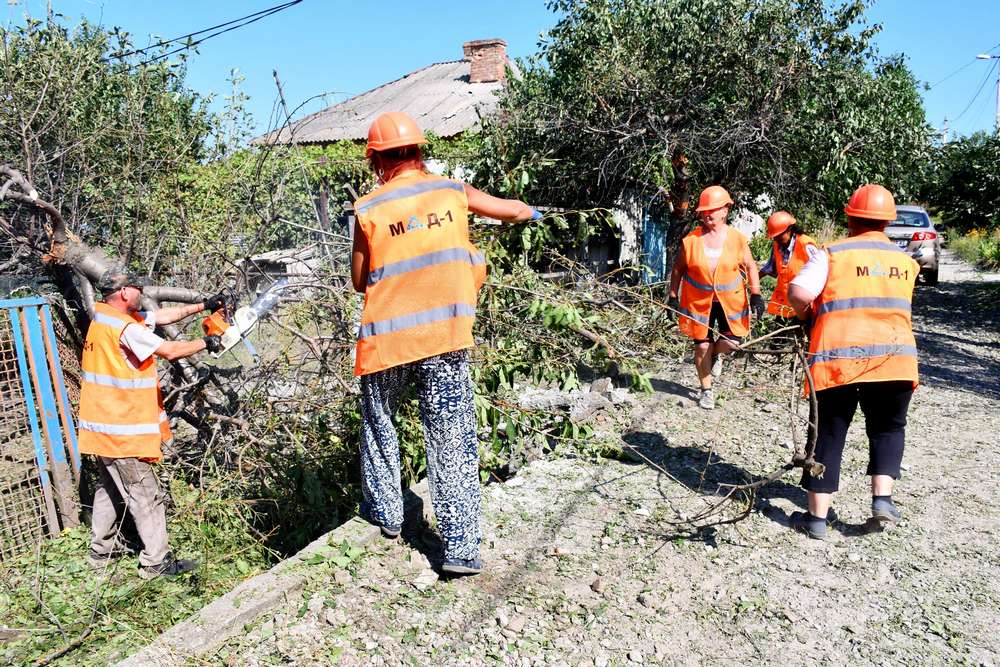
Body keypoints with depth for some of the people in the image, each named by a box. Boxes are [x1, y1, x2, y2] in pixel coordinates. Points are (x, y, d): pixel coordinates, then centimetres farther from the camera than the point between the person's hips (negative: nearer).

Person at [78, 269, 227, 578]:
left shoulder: (105, 315, 8)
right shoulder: (125, 328, -22)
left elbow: (163, 316, 12)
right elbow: (169, 351, -23)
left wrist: (203, 306, 11)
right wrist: (205, 343, -7)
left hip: (103, 425, 10)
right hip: (122, 429, -10)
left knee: (111, 489, 22)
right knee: (146, 495, -1)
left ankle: (101, 551, 33)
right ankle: (156, 562, 6)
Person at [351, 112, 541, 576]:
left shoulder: (369, 209, -3)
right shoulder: (452, 191, 4)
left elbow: (360, 281, 6)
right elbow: (512, 210, 19)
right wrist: (529, 212, 41)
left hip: (387, 341, -1)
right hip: (446, 338, 1)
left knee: (378, 424, 23)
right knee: (453, 442, 5)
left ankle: (384, 512, 34)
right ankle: (462, 548, 6)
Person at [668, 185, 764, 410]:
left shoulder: (737, 239, -6)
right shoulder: (690, 240, -8)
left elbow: (750, 266, 4)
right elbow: (678, 269, 3)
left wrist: (756, 294, -3)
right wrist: (673, 296, 0)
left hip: (730, 298, 1)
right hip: (699, 300, 0)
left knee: (732, 341, -8)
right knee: (702, 346, 2)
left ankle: (716, 354, 31)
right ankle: (706, 390, 21)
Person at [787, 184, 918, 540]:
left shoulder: (832, 254, 1)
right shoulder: (906, 261, 13)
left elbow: (798, 293, -13)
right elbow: (893, 306, 18)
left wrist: (805, 312, 9)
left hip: (837, 357, -2)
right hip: (895, 356, 2)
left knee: (828, 435, 8)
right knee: (888, 430, 24)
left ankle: (817, 517, 11)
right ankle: (882, 498, 11)